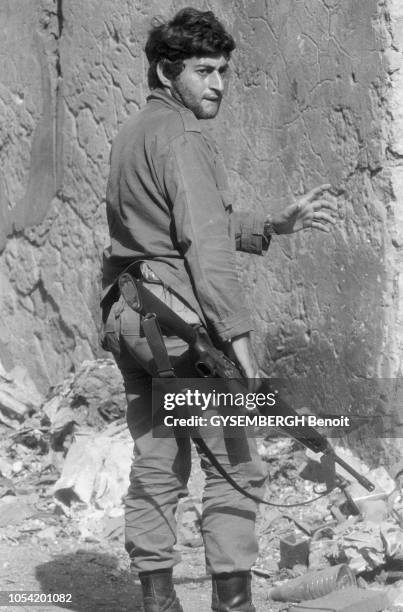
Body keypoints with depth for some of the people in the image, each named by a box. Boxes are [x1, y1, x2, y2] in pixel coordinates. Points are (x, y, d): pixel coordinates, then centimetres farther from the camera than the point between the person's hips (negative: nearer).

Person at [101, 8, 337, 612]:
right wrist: (238, 333, -19)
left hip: (125, 314, 9)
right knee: (234, 465, -3)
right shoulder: (182, 138, -10)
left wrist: (279, 222, 15)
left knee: (156, 466, 11)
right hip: (179, 317, -9)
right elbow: (205, 243, -18)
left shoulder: (132, 135, 19)